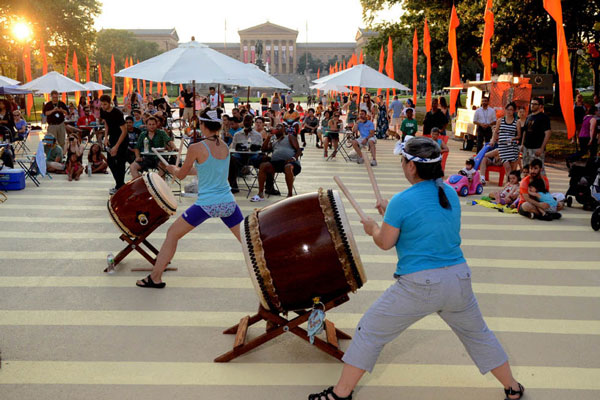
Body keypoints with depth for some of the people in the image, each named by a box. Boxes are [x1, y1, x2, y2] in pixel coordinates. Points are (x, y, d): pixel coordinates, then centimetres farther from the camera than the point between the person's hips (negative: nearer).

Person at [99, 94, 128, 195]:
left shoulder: (117, 113, -25)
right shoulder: (103, 111, -4)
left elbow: (124, 131, -24)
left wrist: (116, 146, -26)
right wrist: (106, 136, 2)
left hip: (121, 139, -7)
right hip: (112, 137, 7)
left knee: (120, 162, -6)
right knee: (110, 162, 7)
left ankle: (119, 186, 4)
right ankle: (120, 183, 20)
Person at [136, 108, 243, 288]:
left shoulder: (196, 148, -11)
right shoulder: (225, 147, 5)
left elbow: (181, 175, 3)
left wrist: (173, 169, 26)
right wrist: (185, 170, 28)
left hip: (206, 204, -4)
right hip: (228, 203, 4)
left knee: (172, 234, 12)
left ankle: (155, 277, 16)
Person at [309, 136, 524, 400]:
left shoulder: (402, 201, -15)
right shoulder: (451, 194, 5)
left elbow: (385, 243, -6)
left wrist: (372, 228, 15)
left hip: (418, 286, -6)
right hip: (459, 279, 6)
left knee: (369, 333, 10)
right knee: (477, 334, 27)